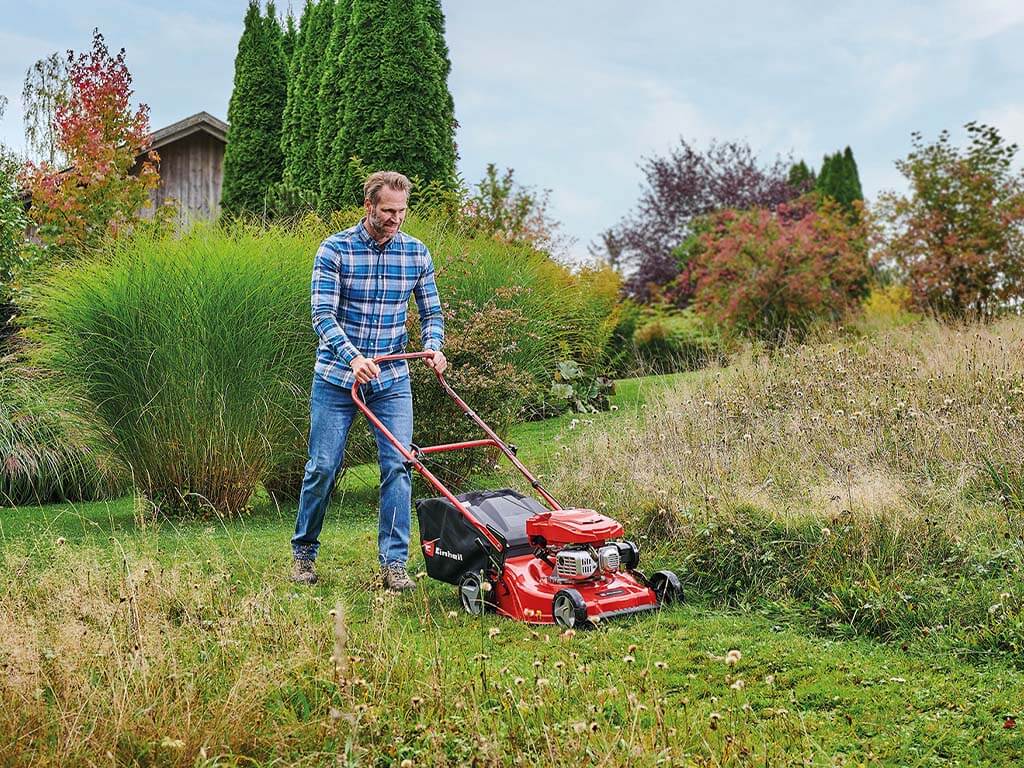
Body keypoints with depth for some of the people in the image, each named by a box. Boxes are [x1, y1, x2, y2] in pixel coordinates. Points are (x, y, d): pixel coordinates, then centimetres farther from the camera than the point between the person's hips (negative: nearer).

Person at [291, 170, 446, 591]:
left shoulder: (416, 253, 2)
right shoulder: (335, 249, -8)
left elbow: (431, 312, 8)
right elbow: (323, 314, -15)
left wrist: (433, 347, -13)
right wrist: (353, 357, -30)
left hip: (391, 379, 3)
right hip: (337, 376, -2)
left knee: (398, 466, -6)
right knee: (323, 466, 3)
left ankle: (394, 563, 2)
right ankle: (303, 552, 21)